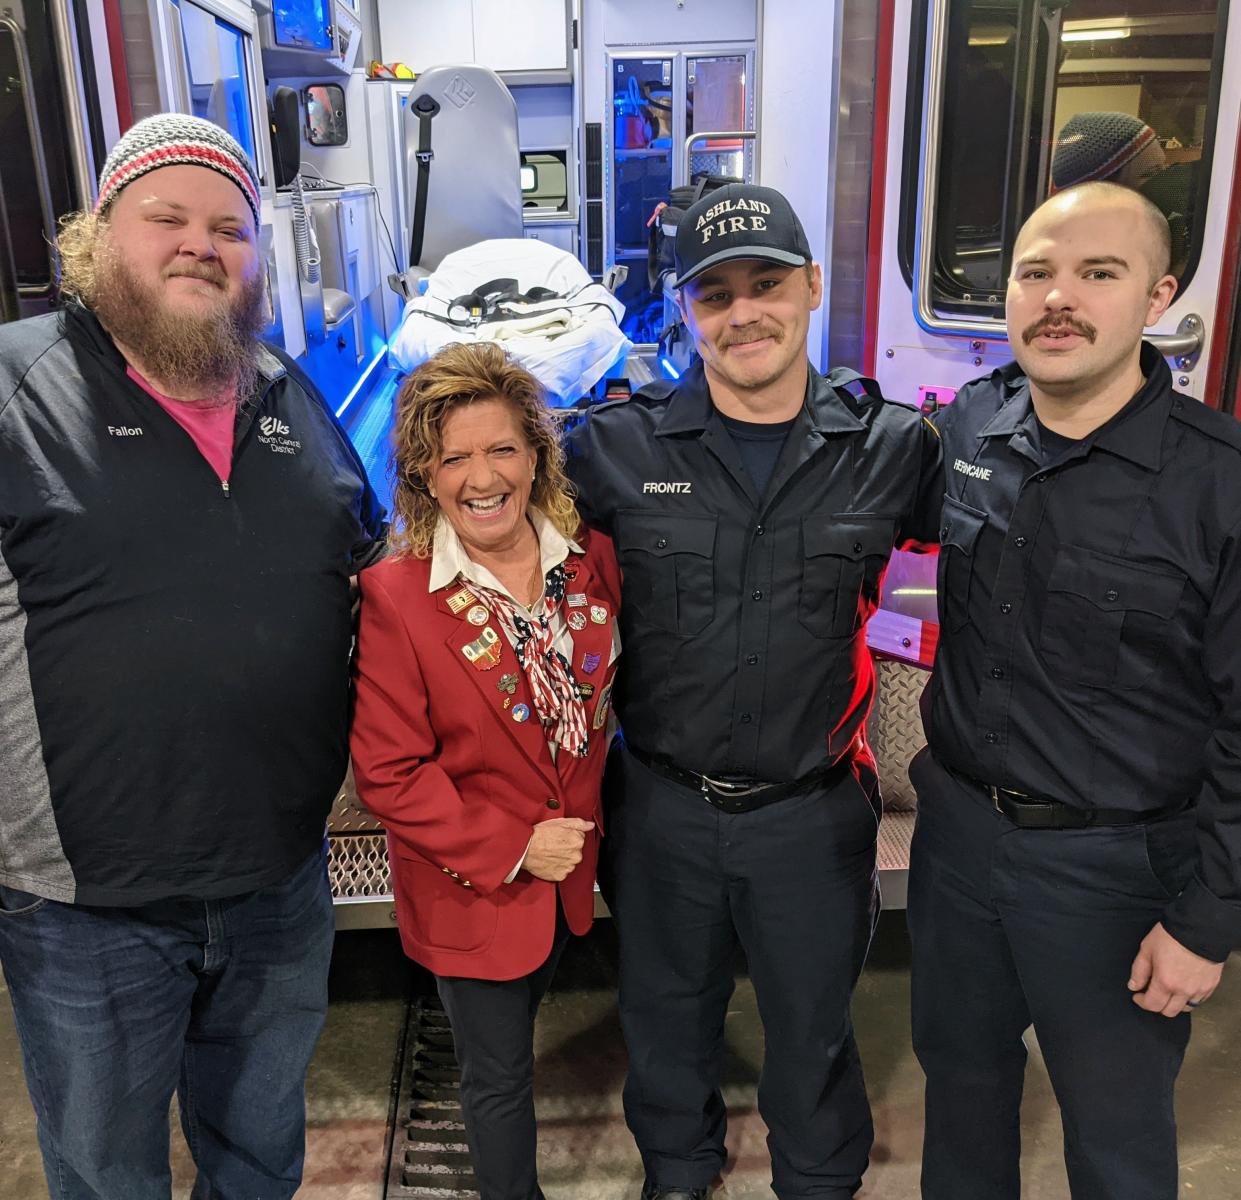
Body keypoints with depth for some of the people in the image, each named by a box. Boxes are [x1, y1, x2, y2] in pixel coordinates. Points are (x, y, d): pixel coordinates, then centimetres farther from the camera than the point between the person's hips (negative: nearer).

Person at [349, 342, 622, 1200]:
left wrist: (571, 832, -1)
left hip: (566, 871, 5)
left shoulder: (592, 561, -7)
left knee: (512, 1043, 28)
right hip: (469, 888, -4)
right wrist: (510, 847, -18)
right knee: (500, 1075, 14)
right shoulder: (394, 596, -20)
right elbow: (389, 771, -16)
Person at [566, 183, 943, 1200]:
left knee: (815, 1026, 23)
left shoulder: (890, 448, -6)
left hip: (815, 811, 0)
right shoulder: (617, 447, -8)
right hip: (663, 805, 1)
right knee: (667, 1018, 25)